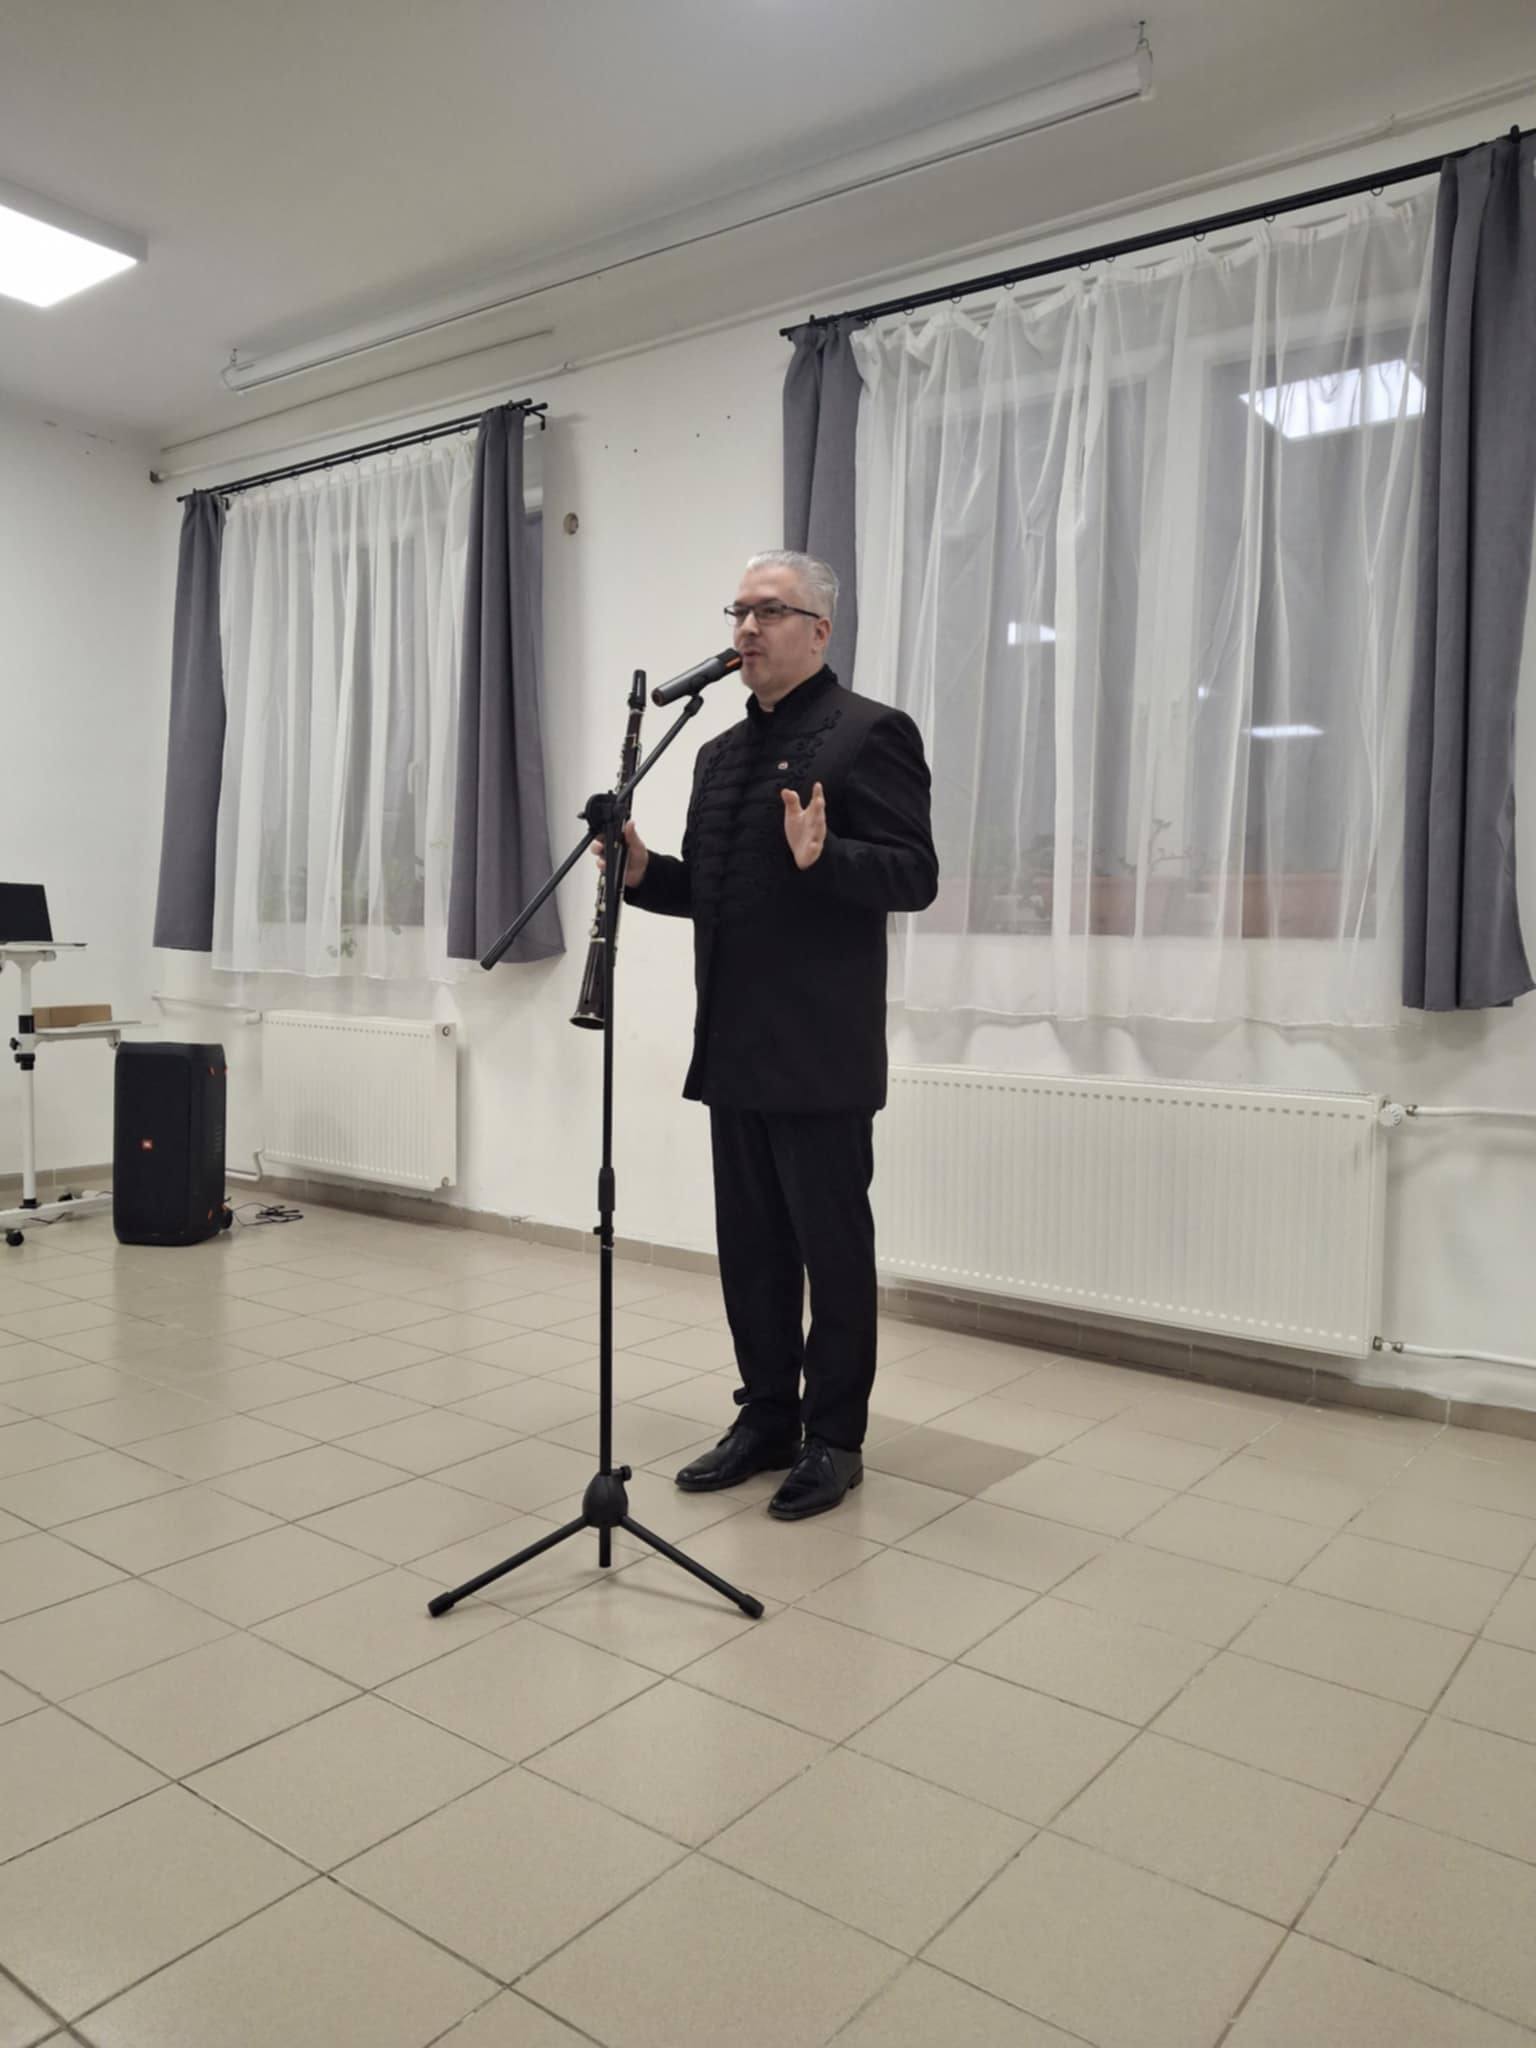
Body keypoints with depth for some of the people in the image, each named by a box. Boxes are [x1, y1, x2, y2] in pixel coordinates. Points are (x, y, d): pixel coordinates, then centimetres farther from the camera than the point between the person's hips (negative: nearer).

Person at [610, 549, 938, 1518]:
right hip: (736, 1048, 8)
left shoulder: (870, 732, -6)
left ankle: (835, 1438, 18)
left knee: (833, 1248, 4)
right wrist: (644, 871, 1)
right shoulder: (721, 752, 17)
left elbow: (915, 876, -14)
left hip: (821, 1054, -7)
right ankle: (766, 1418, 28)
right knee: (750, 1249, 14)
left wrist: (822, 855, -30)